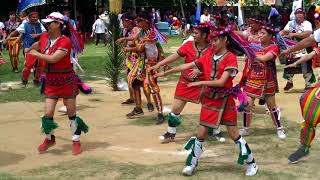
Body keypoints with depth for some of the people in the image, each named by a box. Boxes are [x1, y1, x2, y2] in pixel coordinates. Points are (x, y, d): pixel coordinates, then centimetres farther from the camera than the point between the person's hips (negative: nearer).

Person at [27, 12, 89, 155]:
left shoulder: (65, 41, -19)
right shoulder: (44, 37, 1)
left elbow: (53, 58, -26)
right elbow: (35, 47, 26)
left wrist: (36, 54, -15)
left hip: (66, 80, -5)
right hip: (50, 81, 5)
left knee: (71, 112, 5)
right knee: (48, 112, 3)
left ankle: (76, 141, 19)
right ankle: (49, 139, 26)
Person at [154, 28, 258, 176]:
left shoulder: (230, 58, -11)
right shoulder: (208, 57, 5)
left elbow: (221, 82, -19)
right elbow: (186, 66, 7)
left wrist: (201, 82, -23)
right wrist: (165, 73, 7)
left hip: (225, 100, -4)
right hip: (209, 100, 4)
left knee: (233, 134, 0)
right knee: (201, 134, 6)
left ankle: (251, 163, 15)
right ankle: (191, 164, 18)